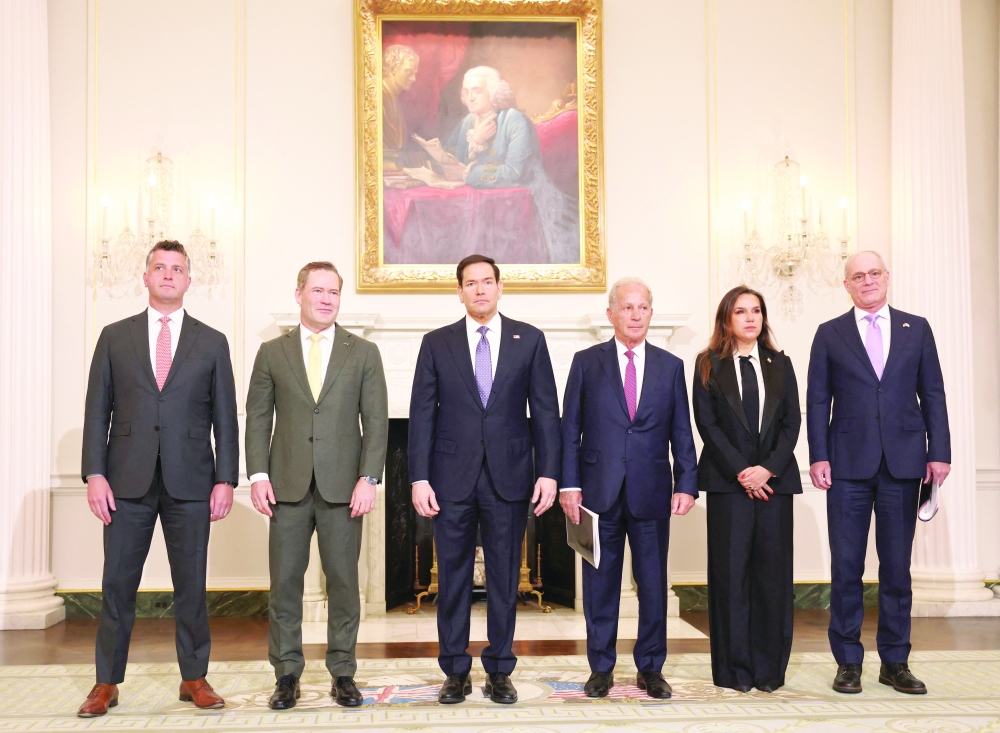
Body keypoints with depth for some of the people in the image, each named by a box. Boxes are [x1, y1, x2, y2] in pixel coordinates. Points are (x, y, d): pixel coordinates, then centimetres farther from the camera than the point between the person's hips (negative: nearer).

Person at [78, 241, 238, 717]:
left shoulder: (211, 343, 7)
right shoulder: (115, 337, 8)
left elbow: (224, 418, 5)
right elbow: (97, 410, 5)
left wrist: (225, 479, -2)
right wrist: (94, 473, -4)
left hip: (190, 482, 0)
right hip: (128, 481, 0)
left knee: (191, 585, 6)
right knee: (117, 585, 5)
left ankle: (195, 678, 19)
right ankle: (107, 682, 18)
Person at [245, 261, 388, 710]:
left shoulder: (364, 353, 6)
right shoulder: (272, 352, 8)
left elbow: (376, 420, 1)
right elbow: (257, 418, 6)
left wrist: (368, 478, -8)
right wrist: (258, 475, -4)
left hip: (343, 487, -1)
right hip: (288, 486, 1)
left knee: (343, 581, 5)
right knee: (284, 582, 4)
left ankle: (343, 673, 16)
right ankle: (287, 673, 16)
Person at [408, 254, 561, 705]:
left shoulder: (529, 340, 5)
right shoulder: (437, 343, 5)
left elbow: (545, 411, 3)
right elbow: (421, 415, 2)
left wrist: (548, 473, -4)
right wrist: (420, 478, -5)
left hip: (509, 477, 0)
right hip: (452, 477, 0)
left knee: (504, 578, 7)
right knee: (452, 576, 6)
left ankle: (499, 671, 20)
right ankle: (456, 672, 19)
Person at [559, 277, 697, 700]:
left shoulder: (670, 366, 8)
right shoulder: (586, 362, 4)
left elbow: (681, 432, 7)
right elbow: (570, 428, 2)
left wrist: (686, 484, -3)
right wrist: (569, 484, -6)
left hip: (651, 491, 1)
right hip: (599, 490, -1)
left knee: (653, 582, 7)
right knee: (600, 582, 7)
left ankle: (650, 669, 21)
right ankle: (601, 668, 20)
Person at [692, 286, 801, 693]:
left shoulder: (780, 365, 13)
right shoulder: (709, 365, 5)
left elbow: (792, 421, 6)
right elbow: (707, 423, -2)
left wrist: (769, 468, -9)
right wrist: (741, 471, -11)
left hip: (775, 478, 2)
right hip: (728, 479, -2)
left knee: (773, 571, 3)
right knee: (730, 571, 0)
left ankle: (770, 669, 12)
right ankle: (734, 670, 8)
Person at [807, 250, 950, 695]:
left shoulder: (916, 329, 9)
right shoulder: (830, 334, 7)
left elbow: (932, 394, 7)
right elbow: (818, 400, 3)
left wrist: (939, 452, -1)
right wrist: (818, 456, -5)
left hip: (902, 462, 1)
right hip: (849, 463, -1)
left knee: (897, 566, 7)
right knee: (846, 566, 3)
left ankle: (895, 662, 17)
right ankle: (848, 662, 12)